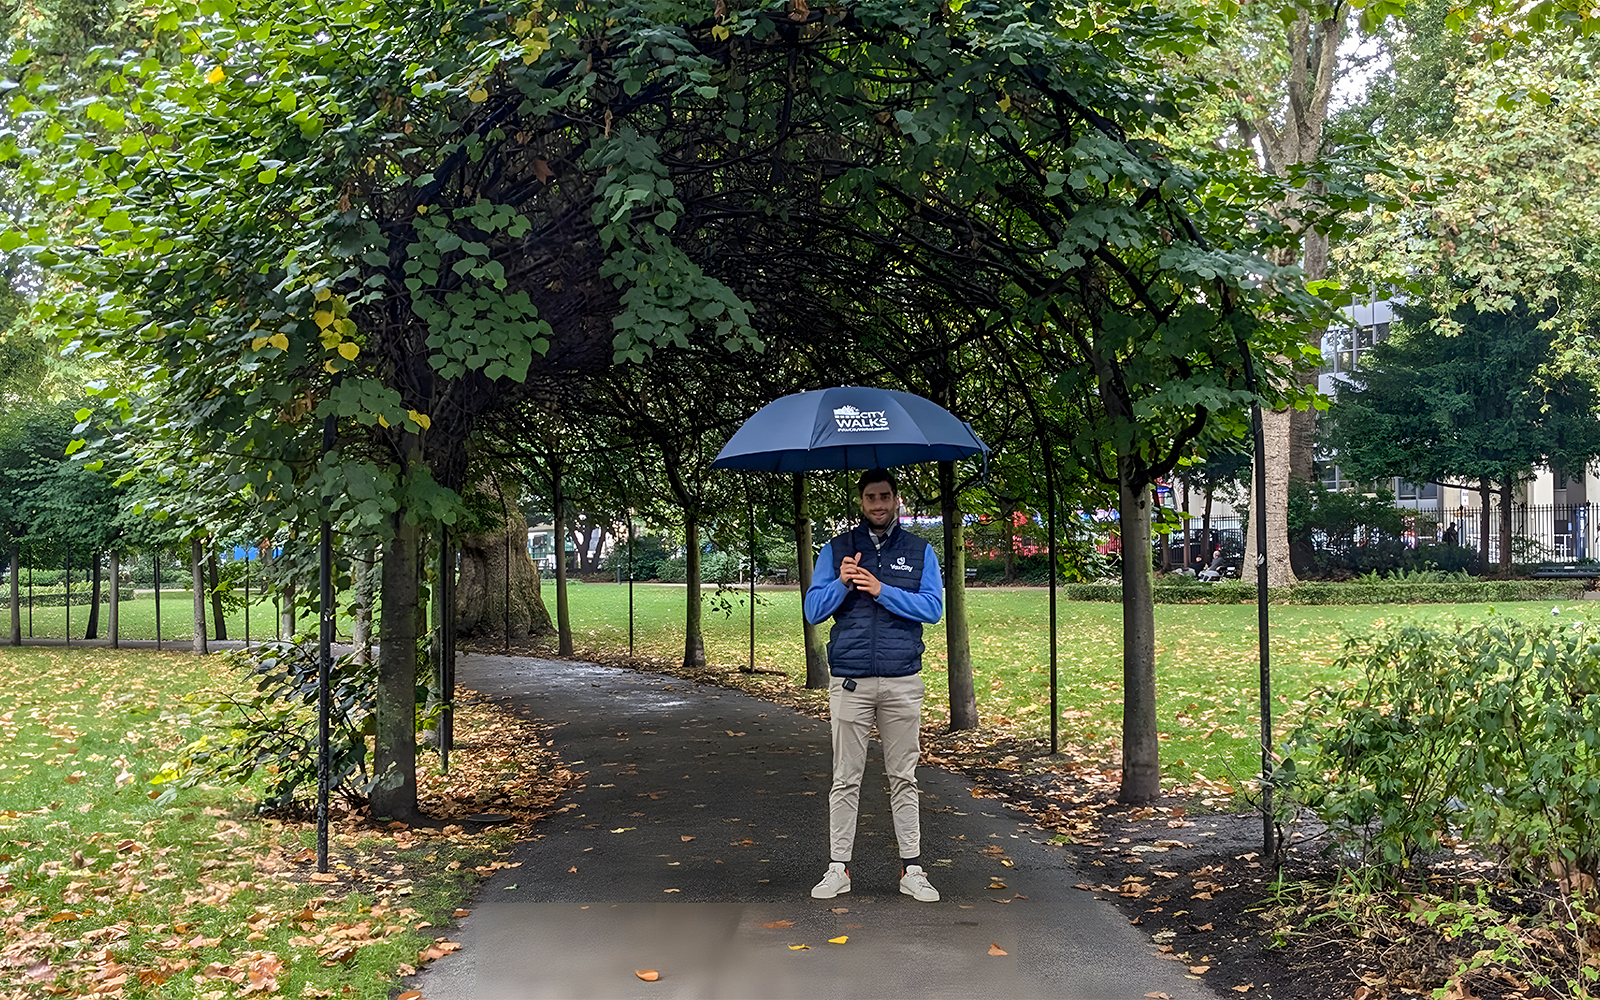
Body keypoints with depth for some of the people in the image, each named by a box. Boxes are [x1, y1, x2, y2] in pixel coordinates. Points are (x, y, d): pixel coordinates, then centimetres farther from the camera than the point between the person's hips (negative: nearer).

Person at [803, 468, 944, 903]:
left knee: (903, 777, 5)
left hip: (903, 681, 0)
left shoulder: (920, 551, 10)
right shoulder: (836, 549, 10)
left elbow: (933, 607, -2)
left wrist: (881, 590, -12)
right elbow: (814, 610, 4)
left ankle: (911, 868, 11)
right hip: (850, 681, 0)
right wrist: (842, 583, -14)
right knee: (845, 778, 1)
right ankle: (838, 868, 8)